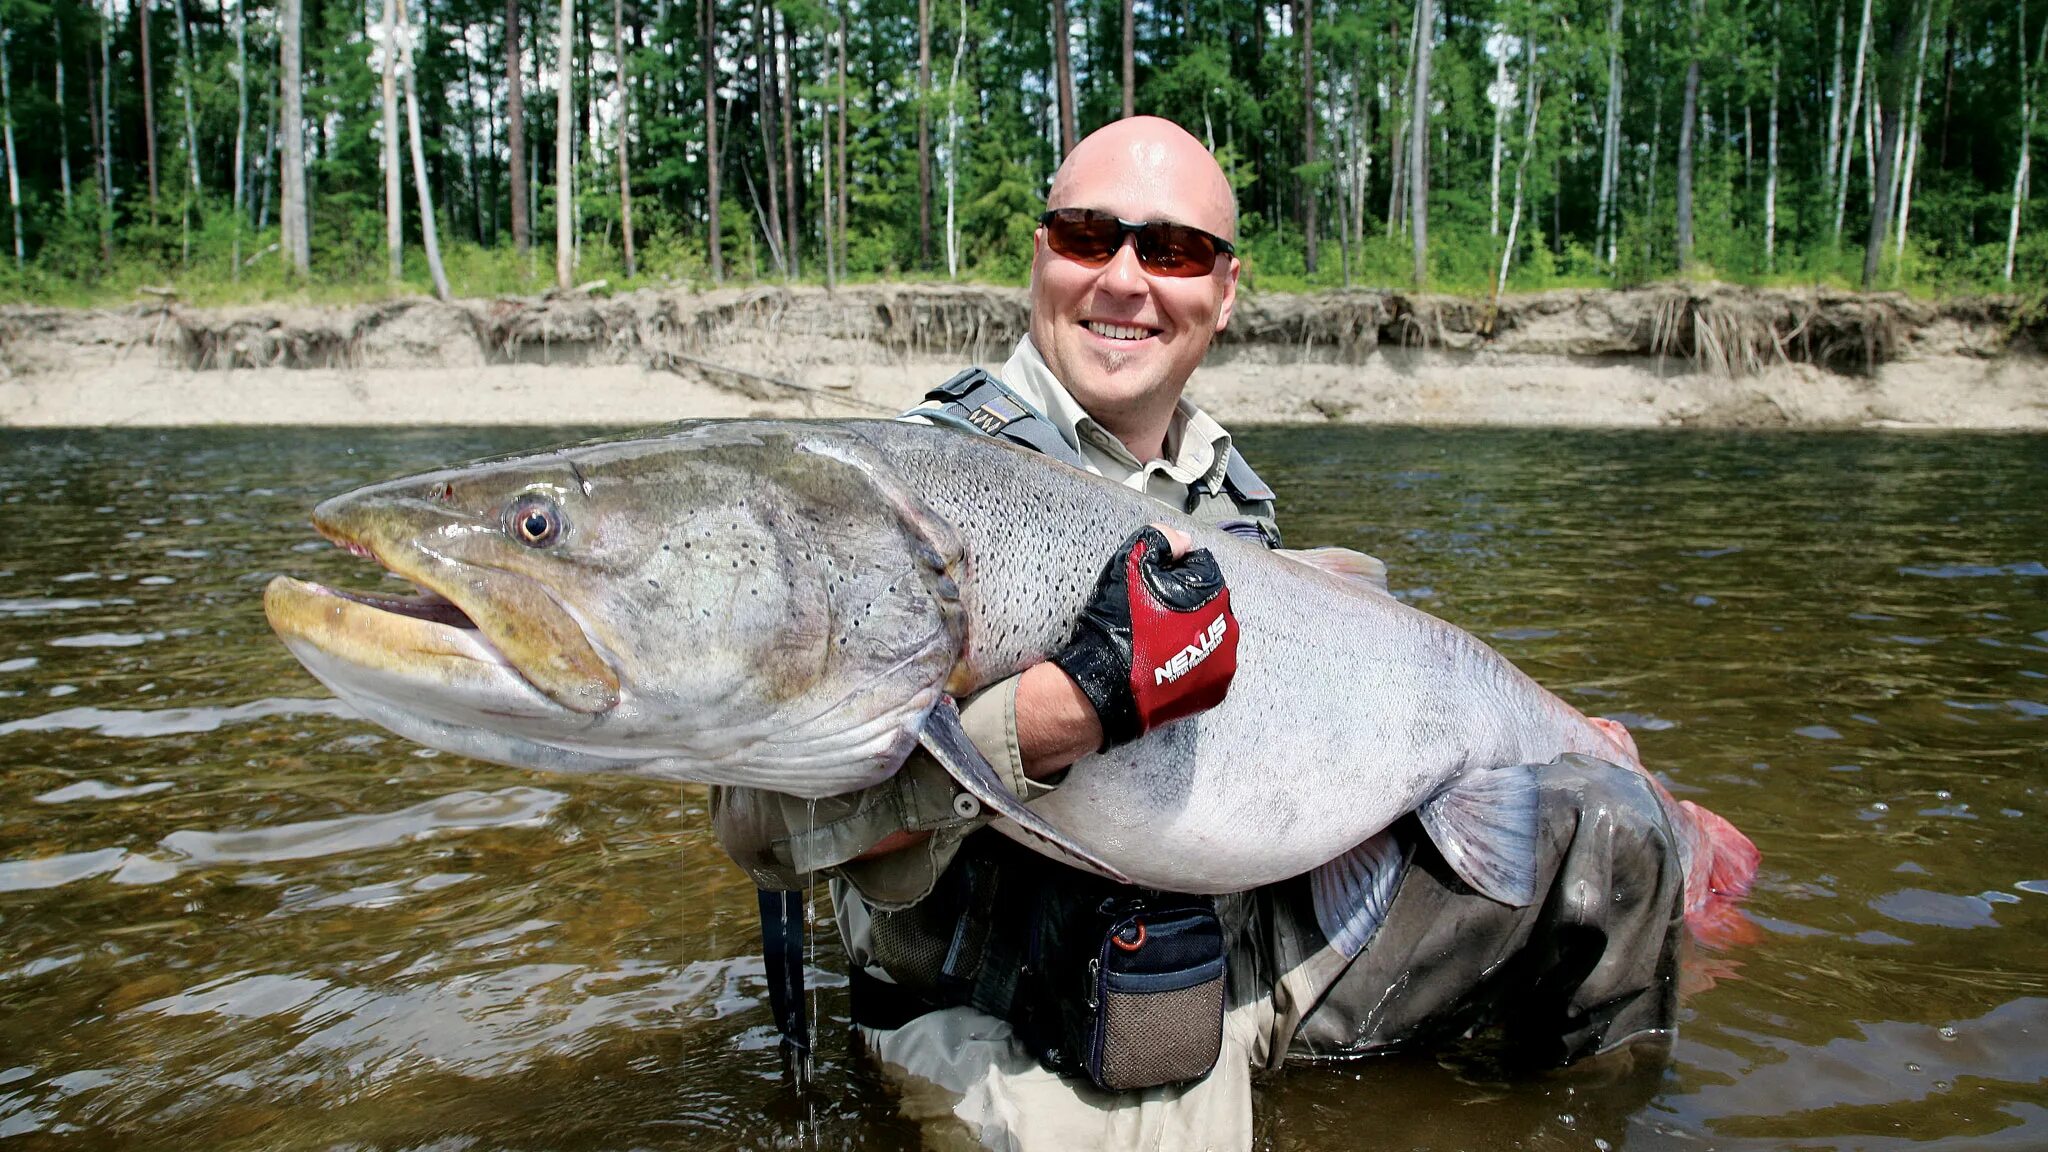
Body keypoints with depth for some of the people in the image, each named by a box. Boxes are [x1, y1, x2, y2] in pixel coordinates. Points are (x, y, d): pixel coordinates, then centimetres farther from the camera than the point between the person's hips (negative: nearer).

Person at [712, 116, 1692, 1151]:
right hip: (1026, 1024, -6)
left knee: (1598, 823, 5)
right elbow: (769, 821, -27)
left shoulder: (1231, 484, 7)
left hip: (1261, 942, 7)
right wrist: (1061, 711, -39)